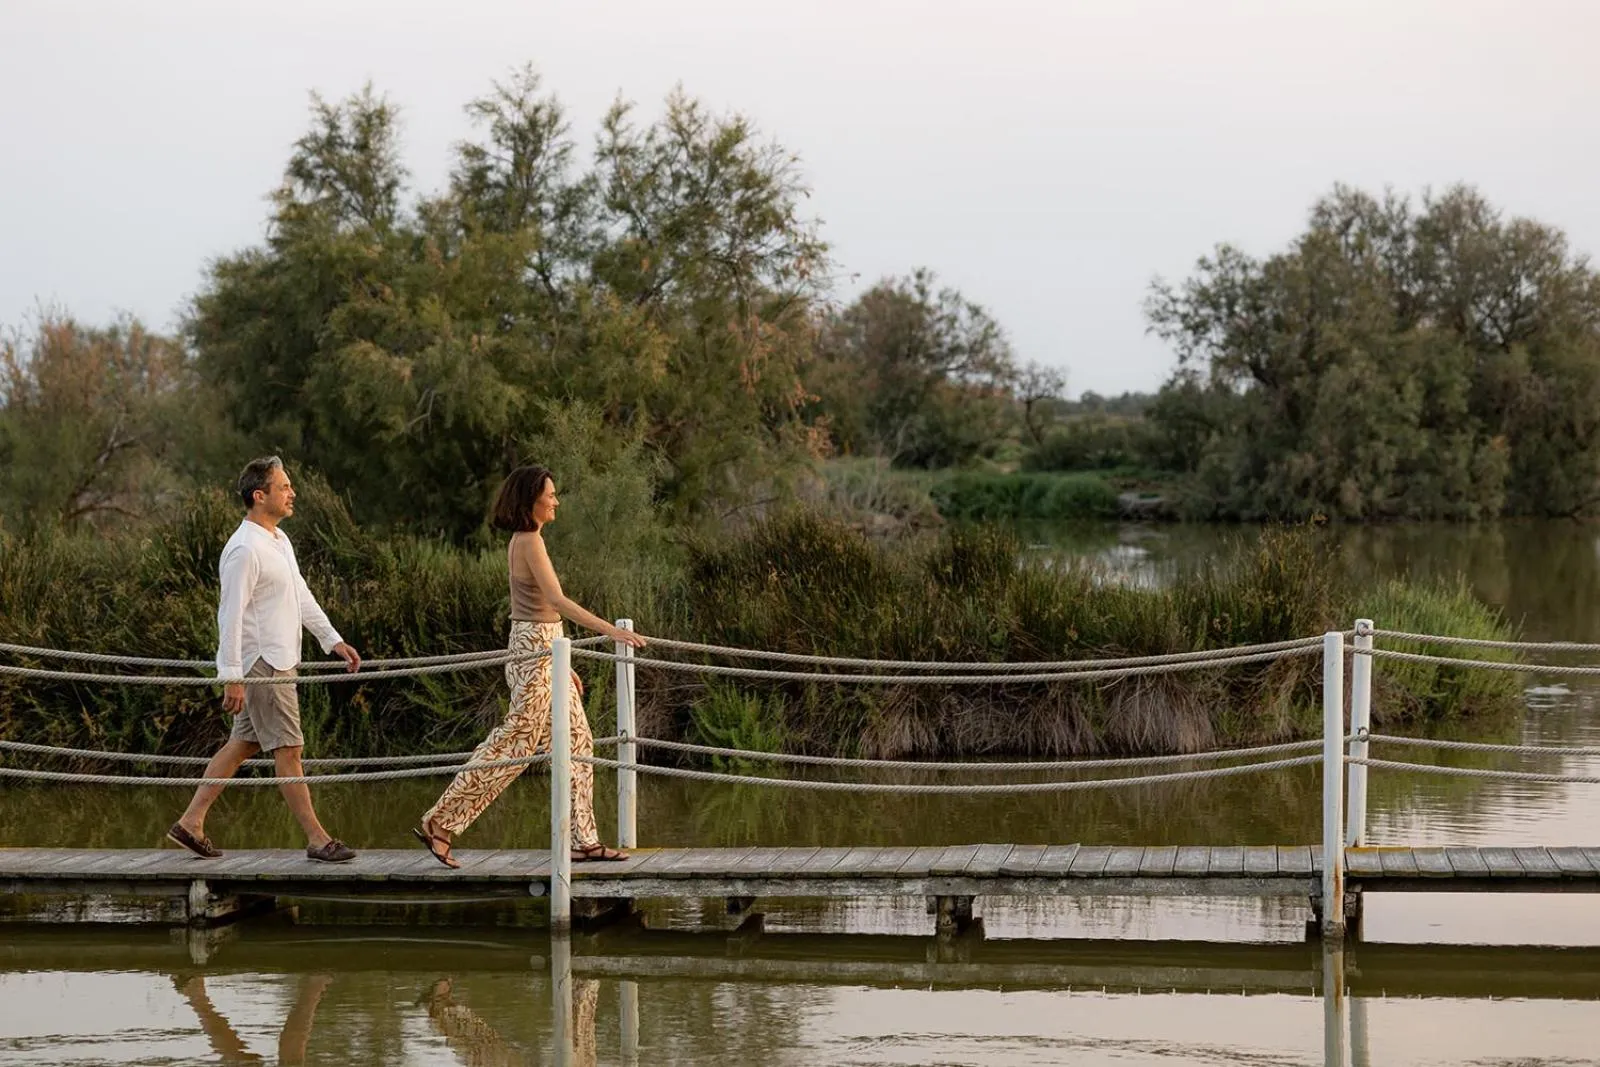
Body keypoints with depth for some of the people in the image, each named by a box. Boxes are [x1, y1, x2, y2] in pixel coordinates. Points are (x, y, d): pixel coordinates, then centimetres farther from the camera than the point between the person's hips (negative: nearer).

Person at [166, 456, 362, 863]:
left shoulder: (279, 540, 14)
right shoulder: (244, 550, -18)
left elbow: (301, 596, 23)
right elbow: (230, 616, -20)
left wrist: (333, 640, 21)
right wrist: (231, 677, -22)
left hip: (278, 661, 10)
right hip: (261, 664, -10)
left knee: (243, 744, 13)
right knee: (288, 751, -4)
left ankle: (191, 822, 17)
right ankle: (317, 838, 1)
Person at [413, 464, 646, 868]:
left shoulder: (524, 541, 14)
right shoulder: (530, 541, -15)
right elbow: (557, 601, -25)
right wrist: (611, 631, -29)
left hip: (542, 654, 10)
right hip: (536, 653, -10)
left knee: (577, 743, 9)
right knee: (512, 747, -6)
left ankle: (584, 840, 10)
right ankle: (438, 824, -2)